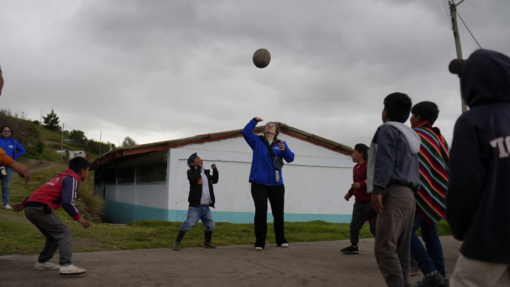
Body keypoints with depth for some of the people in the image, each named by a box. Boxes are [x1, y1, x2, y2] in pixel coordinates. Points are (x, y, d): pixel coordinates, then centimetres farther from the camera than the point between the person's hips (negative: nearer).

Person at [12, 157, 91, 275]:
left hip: (30, 208, 9)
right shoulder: (72, 179, -3)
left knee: (54, 235, 20)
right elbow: (67, 202, -15)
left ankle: (42, 262, 26)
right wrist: (78, 218, -9)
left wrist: (24, 203, 33)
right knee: (64, 233, -11)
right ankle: (66, 266, -22)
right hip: (41, 208, -9)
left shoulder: (62, 177, 25)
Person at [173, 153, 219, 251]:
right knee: (188, 224, -14)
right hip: (195, 206, -6)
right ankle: (177, 243, -1)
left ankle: (207, 243, 28)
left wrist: (215, 170, 11)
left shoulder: (206, 173, 19)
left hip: (206, 207, 6)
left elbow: (215, 180, 20)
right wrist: (199, 168, -15)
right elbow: (193, 179, -22)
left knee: (210, 225, 8)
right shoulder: (191, 172, -1)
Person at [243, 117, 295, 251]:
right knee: (261, 211, -8)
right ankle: (259, 242, -3)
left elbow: (290, 158, -5)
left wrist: (284, 150, -24)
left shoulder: (281, 144, 9)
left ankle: (281, 240, 22)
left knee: (278, 212, 8)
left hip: (276, 184, 2)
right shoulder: (257, 141, 8)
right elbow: (246, 133, -8)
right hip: (259, 183, -2)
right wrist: (254, 121, -11)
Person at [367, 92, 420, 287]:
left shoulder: (388, 130, -1)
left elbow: (384, 161, -14)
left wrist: (377, 190, -20)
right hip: (408, 195, 10)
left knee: (384, 247, -17)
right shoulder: (410, 135, 27)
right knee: (401, 249, 6)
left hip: (393, 193, -10)